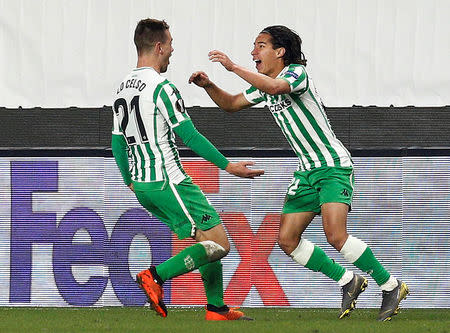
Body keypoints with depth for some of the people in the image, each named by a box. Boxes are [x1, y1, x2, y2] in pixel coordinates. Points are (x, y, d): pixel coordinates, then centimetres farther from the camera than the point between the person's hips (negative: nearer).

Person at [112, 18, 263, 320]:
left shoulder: (123, 88, 12)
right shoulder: (161, 88, -15)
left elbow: (117, 142, 18)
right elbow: (190, 137, -17)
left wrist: (131, 182, 30)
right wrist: (228, 166, -10)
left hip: (142, 185, 9)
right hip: (169, 182, -9)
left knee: (209, 238, 17)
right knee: (219, 245, -7)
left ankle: (217, 308, 13)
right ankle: (155, 277, -16)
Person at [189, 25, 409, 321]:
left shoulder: (297, 73, -14)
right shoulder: (265, 85, 12)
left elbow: (276, 87, -37)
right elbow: (231, 104, 24)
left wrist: (234, 67, -32)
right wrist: (208, 85, 6)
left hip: (334, 166, -9)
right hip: (308, 171, 9)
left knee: (336, 236, -23)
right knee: (287, 240, -1)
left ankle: (391, 285, -8)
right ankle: (348, 281, 12)